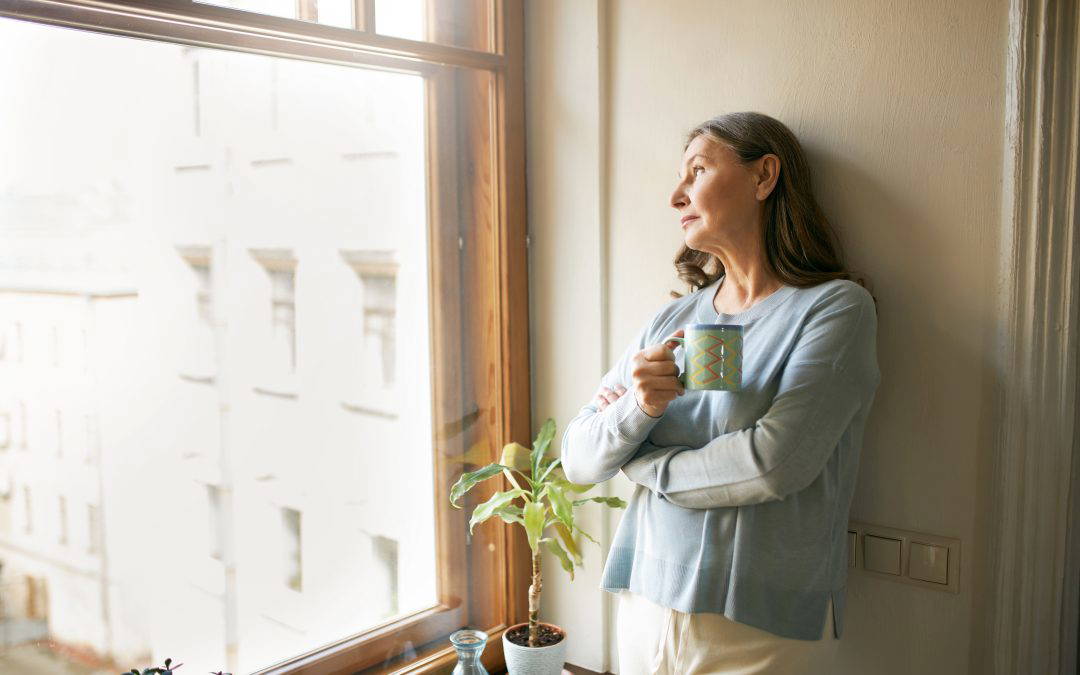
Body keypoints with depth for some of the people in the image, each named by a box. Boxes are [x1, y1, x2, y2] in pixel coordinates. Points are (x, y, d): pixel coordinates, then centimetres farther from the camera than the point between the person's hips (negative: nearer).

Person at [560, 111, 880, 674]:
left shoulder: (836, 307, -9)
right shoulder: (672, 320, 5)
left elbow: (776, 463, -21)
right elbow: (578, 459, 3)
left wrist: (642, 463, -6)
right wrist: (636, 409, -18)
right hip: (645, 608, 5)